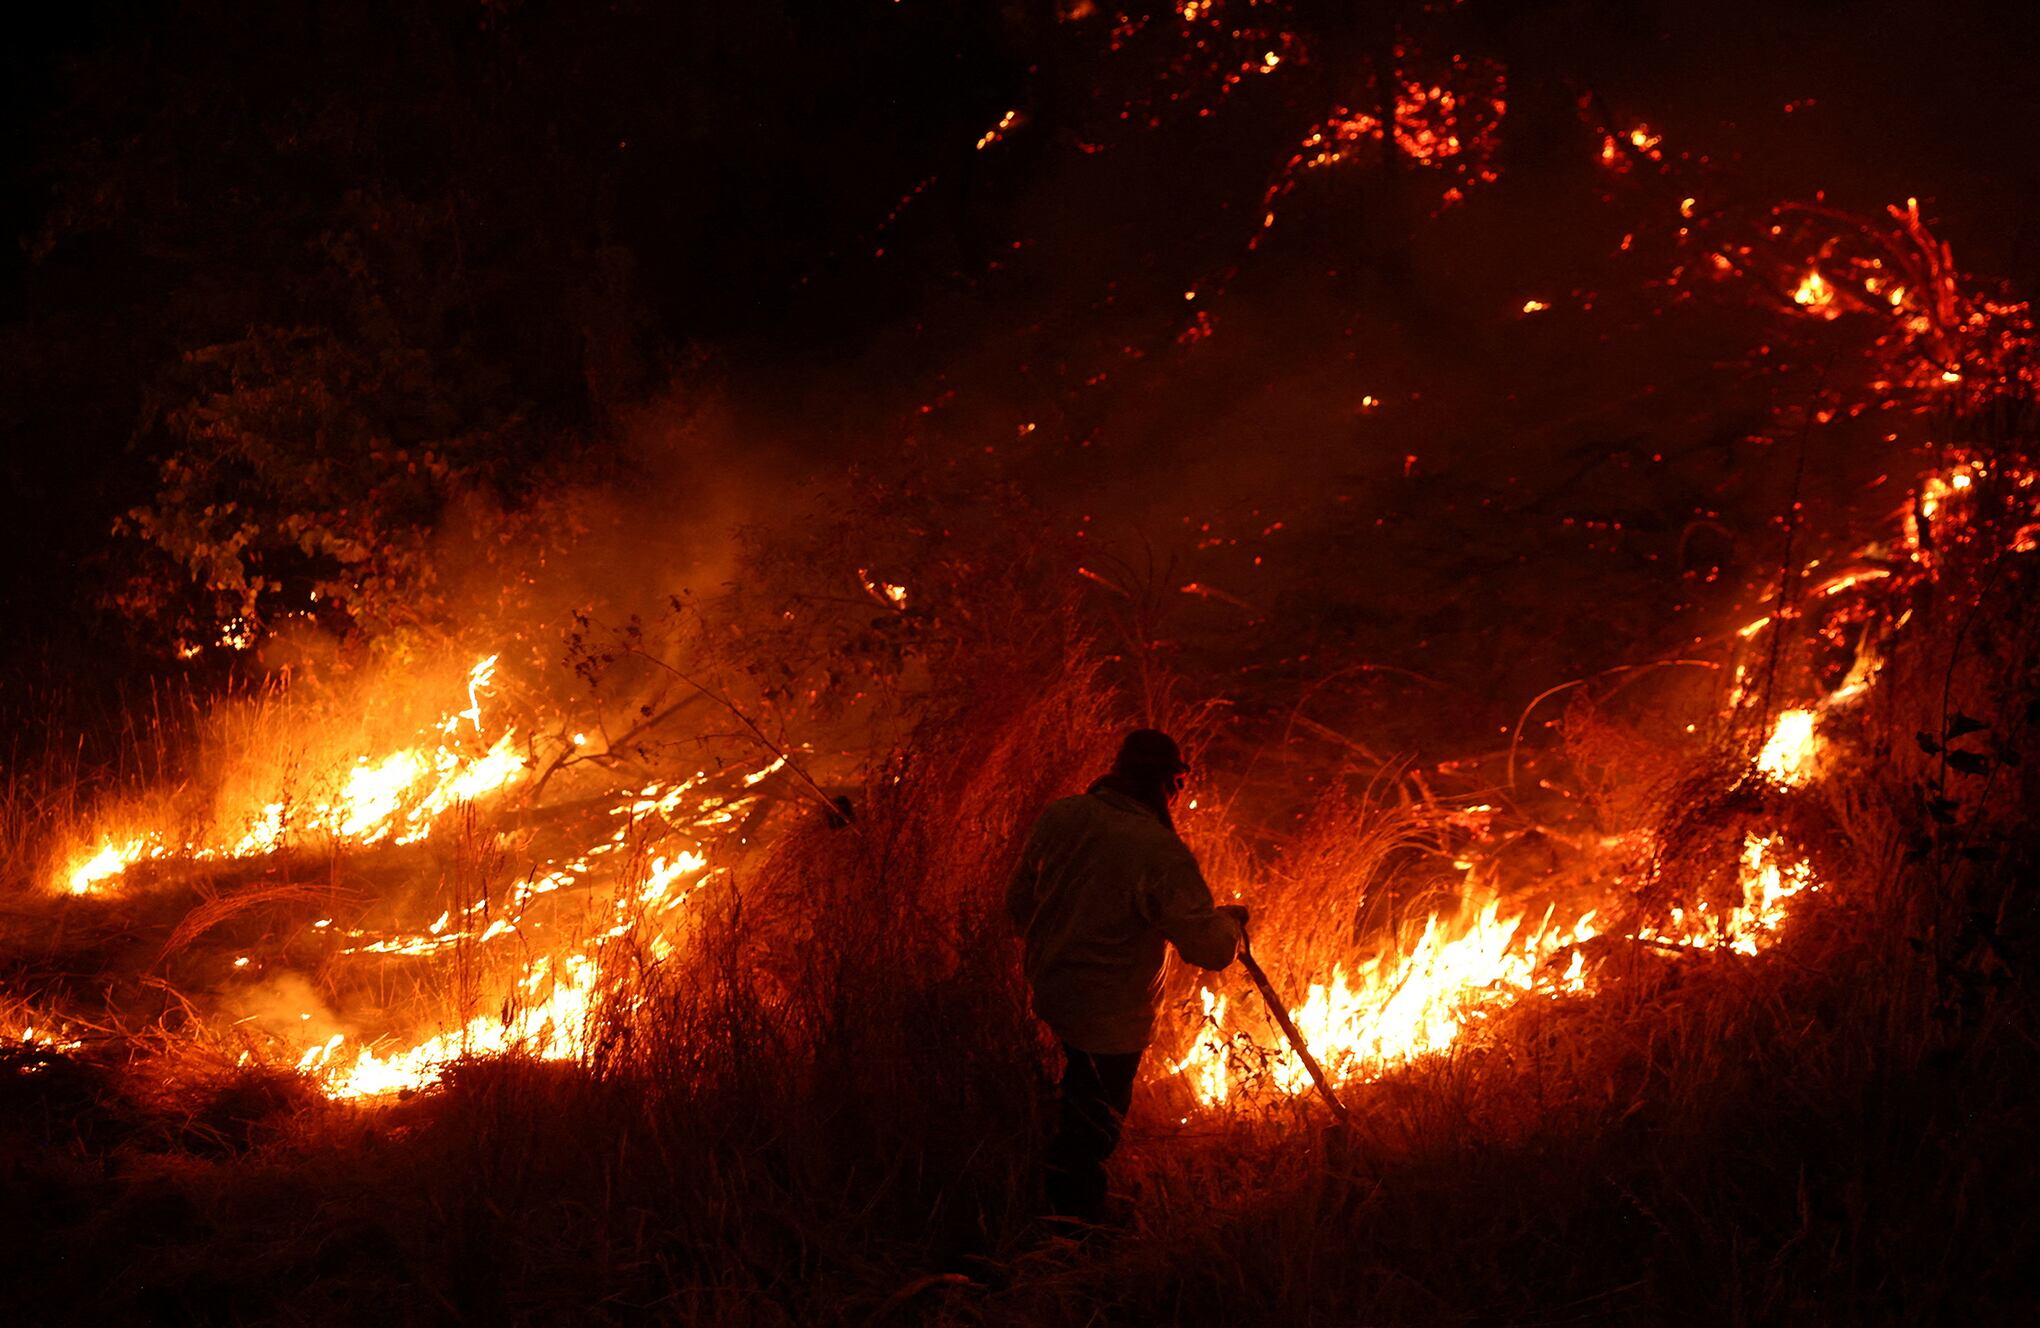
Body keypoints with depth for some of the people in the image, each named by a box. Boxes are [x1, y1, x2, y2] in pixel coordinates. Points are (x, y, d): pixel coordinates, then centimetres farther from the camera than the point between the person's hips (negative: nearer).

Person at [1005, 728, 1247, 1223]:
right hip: (1111, 1016, -8)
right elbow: (1209, 948, -23)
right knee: (1090, 1131, 9)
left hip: (1050, 992, 8)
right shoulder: (1160, 854, -26)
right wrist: (1231, 919, -1)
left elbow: (1019, 899, 8)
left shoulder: (1059, 817, -4)